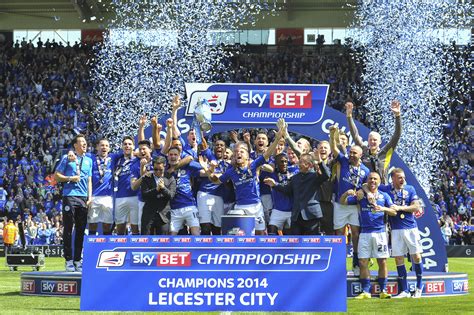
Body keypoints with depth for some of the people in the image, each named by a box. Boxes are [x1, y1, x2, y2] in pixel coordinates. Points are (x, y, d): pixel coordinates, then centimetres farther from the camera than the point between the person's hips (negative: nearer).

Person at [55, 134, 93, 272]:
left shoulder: (89, 160, 18)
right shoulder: (67, 158, 5)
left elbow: (89, 180, 18)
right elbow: (56, 175, 5)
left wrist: (90, 197, 8)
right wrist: (70, 178, -9)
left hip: (83, 197, 4)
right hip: (69, 195, -4)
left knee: (81, 230, 3)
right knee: (68, 229, -4)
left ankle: (78, 260, 8)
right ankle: (68, 260, -2)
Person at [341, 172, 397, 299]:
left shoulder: (384, 196, 10)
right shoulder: (360, 195, 11)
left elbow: (394, 212, 5)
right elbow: (343, 202, 6)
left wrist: (383, 209, -15)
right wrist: (346, 193, -16)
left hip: (380, 232, -1)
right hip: (365, 232, 1)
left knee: (382, 262, -2)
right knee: (363, 262, -3)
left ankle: (383, 291, 5)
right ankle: (365, 291, 2)